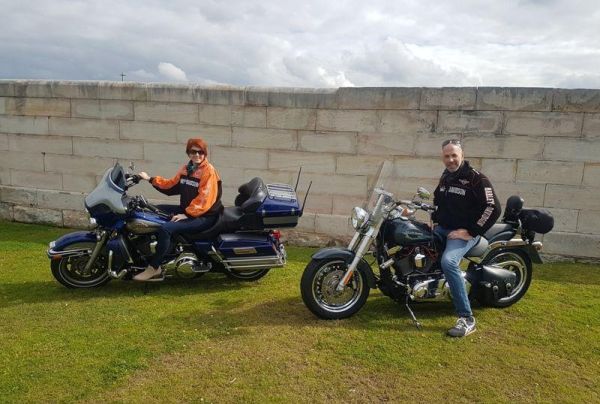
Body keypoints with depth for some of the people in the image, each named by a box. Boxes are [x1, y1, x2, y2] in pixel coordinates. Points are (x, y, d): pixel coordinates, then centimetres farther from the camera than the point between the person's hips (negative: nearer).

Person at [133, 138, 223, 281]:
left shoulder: (209, 171, -14)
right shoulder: (186, 168, 12)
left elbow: (205, 200, -22)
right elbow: (172, 185, 21)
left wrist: (187, 214, -25)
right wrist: (151, 179, 13)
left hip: (204, 216, -9)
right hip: (186, 210, 9)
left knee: (165, 229, -26)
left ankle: (154, 268, -14)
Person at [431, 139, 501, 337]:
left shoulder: (476, 178, -12)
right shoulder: (445, 176, 13)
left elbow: (493, 208, -19)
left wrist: (470, 231, -20)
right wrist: (435, 220, 17)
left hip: (464, 232, -8)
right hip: (443, 228, 8)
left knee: (448, 262, -33)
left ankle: (467, 319, -27)